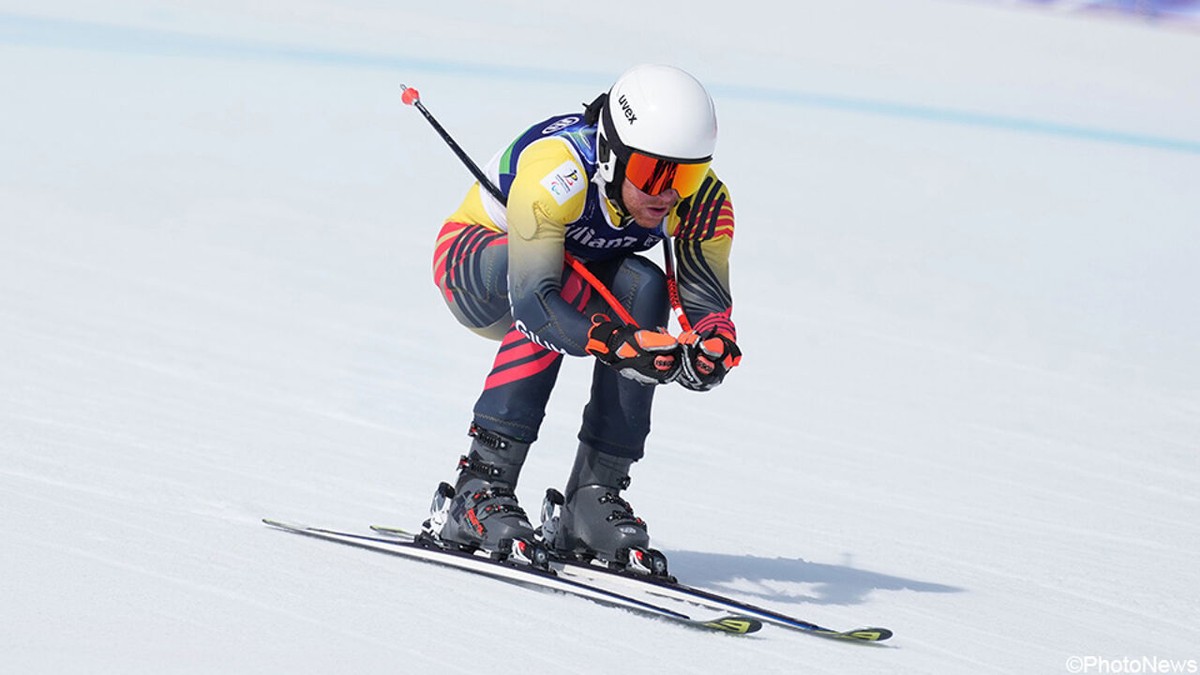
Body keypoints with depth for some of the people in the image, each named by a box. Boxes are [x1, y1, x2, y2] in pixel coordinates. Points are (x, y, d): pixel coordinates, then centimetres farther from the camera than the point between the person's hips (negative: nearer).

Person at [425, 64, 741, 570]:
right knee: (570, 280, -34)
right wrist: (621, 345, -59)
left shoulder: (702, 201, -22)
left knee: (644, 288, -25)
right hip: (471, 260, -5)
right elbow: (533, 299, -46)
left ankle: (595, 493, -21)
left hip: (584, 271, 5)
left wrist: (713, 348, -45)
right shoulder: (557, 173, -38)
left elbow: (709, 303, -22)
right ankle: (480, 482, -34)